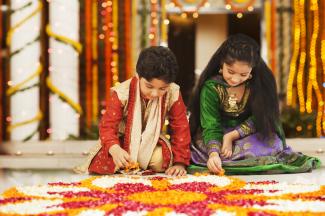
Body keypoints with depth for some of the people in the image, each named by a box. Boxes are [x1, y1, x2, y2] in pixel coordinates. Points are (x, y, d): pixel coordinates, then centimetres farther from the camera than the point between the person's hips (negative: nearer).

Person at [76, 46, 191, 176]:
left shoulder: (173, 95, -19)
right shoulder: (122, 93, -24)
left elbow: (180, 128, -11)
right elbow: (108, 125, -25)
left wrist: (180, 162, -17)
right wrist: (114, 149, -47)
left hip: (151, 141, 2)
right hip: (123, 139, -1)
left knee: (159, 160, -31)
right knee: (104, 163, -28)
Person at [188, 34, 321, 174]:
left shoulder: (261, 83, -17)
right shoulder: (211, 87, -21)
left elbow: (258, 118, -13)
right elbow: (211, 127, -24)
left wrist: (232, 136, -27)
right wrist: (214, 153, -44)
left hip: (248, 135, 2)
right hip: (217, 136, -2)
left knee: (274, 143, -28)